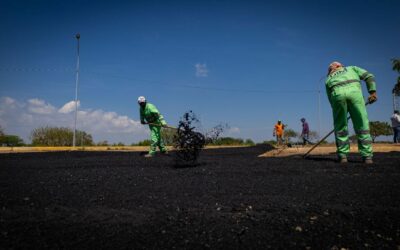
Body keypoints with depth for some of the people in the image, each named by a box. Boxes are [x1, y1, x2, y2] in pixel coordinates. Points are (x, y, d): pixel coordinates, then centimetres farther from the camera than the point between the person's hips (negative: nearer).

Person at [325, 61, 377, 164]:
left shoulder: (328, 80, 36)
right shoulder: (351, 68, 38)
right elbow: (369, 76, 21)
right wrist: (372, 92, 13)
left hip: (337, 94, 1)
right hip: (354, 91, 0)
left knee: (340, 127, 12)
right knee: (362, 126, 7)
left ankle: (342, 155, 12)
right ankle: (367, 156, 7)